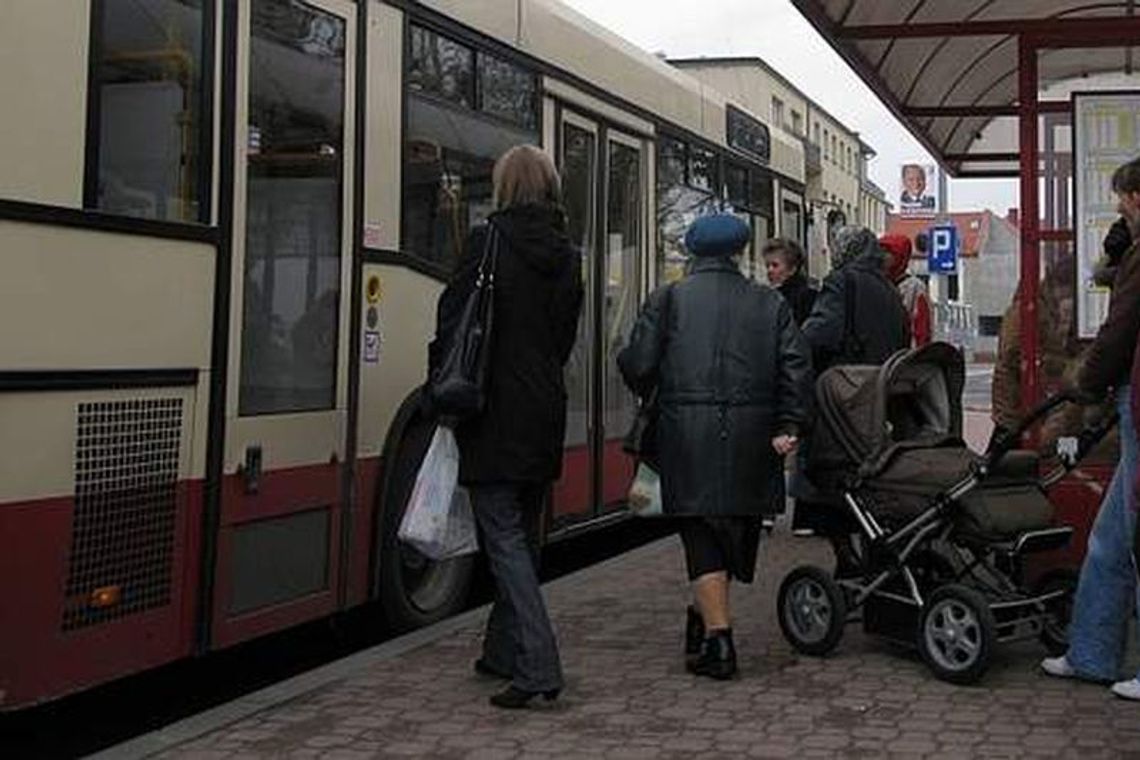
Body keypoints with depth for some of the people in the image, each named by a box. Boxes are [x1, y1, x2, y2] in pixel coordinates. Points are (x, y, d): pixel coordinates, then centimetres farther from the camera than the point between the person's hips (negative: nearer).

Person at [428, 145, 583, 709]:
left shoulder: (487, 242, -10)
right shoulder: (566, 256, 9)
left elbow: (453, 325, -11)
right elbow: (566, 335, 13)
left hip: (494, 414, -6)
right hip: (545, 414, 6)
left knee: (505, 537, -5)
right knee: (524, 535, 16)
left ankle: (537, 665, -13)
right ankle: (504, 651, 28)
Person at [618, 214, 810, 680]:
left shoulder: (667, 299, 2)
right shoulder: (769, 303, 10)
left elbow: (637, 364, -3)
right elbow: (795, 366, 0)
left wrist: (650, 397, 17)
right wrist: (788, 426, -1)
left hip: (687, 435, -2)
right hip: (750, 437, 3)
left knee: (702, 535, 1)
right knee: (737, 527, 16)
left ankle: (717, 638, -5)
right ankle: (708, 619, 29)